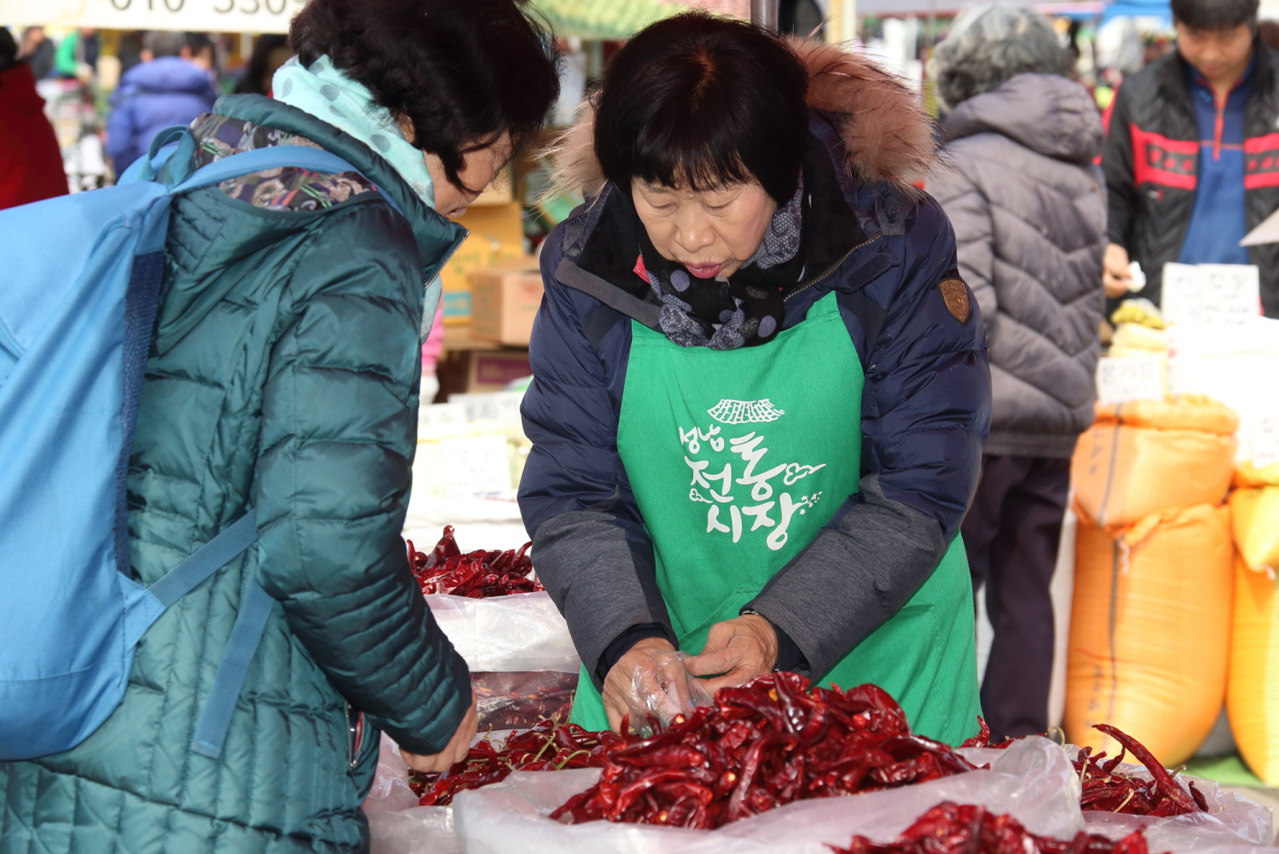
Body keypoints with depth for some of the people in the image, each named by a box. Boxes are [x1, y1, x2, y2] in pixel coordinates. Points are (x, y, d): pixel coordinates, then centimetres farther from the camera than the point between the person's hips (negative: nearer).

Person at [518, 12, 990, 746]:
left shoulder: (894, 253, -15)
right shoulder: (586, 274, -9)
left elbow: (920, 493, -14)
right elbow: (569, 497, -6)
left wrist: (783, 630, -25)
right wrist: (623, 641, -24)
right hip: (667, 661, 1)